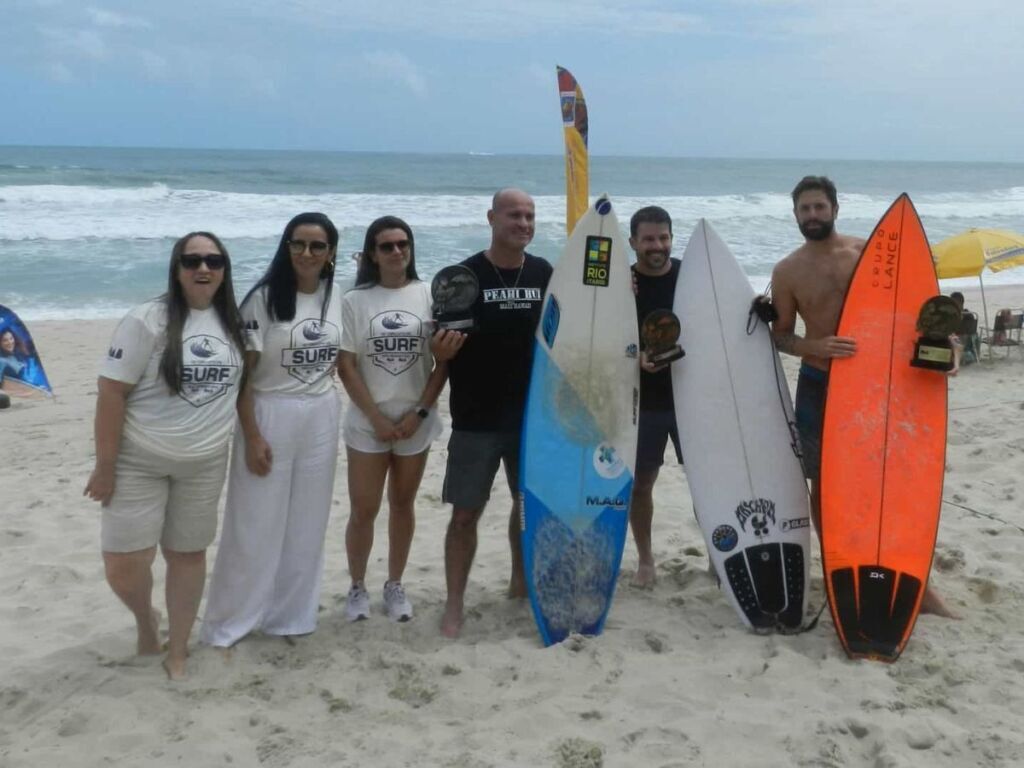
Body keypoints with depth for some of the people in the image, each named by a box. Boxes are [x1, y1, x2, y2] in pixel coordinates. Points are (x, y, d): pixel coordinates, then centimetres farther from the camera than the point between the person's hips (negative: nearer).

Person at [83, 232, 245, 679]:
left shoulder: (231, 323, 1)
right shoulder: (147, 321, -14)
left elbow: (239, 384, 14)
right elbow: (111, 392, -15)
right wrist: (104, 465, -16)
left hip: (205, 464, 4)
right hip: (138, 463, -4)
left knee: (188, 555, 11)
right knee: (123, 565, -5)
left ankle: (178, 651, 27)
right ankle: (146, 619, 28)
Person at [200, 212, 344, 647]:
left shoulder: (337, 298, 3)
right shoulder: (265, 298, -11)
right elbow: (242, 373, -12)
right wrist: (252, 436, -16)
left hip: (321, 420, 5)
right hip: (269, 417, -4)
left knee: (306, 524, 12)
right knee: (255, 525, 3)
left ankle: (290, 613, 27)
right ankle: (229, 621, 18)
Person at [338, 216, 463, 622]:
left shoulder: (429, 295, -1)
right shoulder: (355, 300, -3)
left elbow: (444, 361, 0)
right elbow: (346, 366, -5)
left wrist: (420, 412, -8)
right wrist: (377, 418, -10)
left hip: (415, 422, 1)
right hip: (368, 423, -1)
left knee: (403, 505, 13)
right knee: (363, 510, 3)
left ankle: (394, 584, 27)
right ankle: (357, 586, 22)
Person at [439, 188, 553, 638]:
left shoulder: (546, 275, 5)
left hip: (533, 415, 4)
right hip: (476, 419, -4)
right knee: (465, 513, 0)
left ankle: (520, 581, 35)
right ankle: (454, 604, 11)